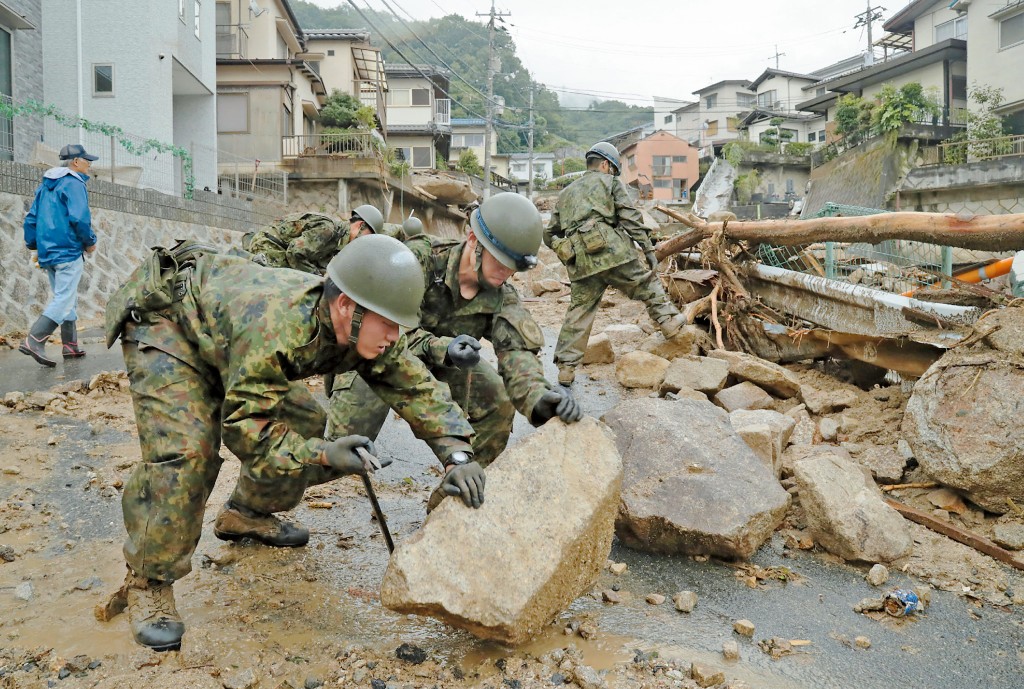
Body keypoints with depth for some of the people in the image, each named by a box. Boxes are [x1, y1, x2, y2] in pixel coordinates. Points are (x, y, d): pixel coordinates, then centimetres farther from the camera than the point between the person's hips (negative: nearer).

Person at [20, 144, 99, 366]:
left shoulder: (45, 185, 18)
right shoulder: (74, 184, -8)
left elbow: (31, 218, 17)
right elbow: (79, 218, -19)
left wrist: (34, 246, 21)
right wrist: (90, 242, -5)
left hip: (47, 253, 9)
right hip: (68, 251, -9)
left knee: (65, 298, 15)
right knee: (64, 300, -10)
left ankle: (70, 346, 17)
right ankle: (34, 340, -20)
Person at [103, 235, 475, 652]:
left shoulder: (365, 330, -19)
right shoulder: (276, 326, -42)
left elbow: (416, 387, -13)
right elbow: (243, 426, -34)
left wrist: (457, 453, -25)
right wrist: (323, 455, -43)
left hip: (218, 330, 8)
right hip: (164, 323, -7)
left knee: (302, 421, 3)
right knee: (185, 450, -25)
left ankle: (246, 515, 24)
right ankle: (148, 582, -8)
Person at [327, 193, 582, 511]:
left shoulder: (502, 297, -18)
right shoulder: (420, 258, -32)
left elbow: (518, 351, -33)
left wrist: (538, 395, -55)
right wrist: (441, 349, -52)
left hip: (441, 358, 5)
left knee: (498, 402, -15)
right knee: (346, 442, -26)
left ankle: (448, 500, 4)